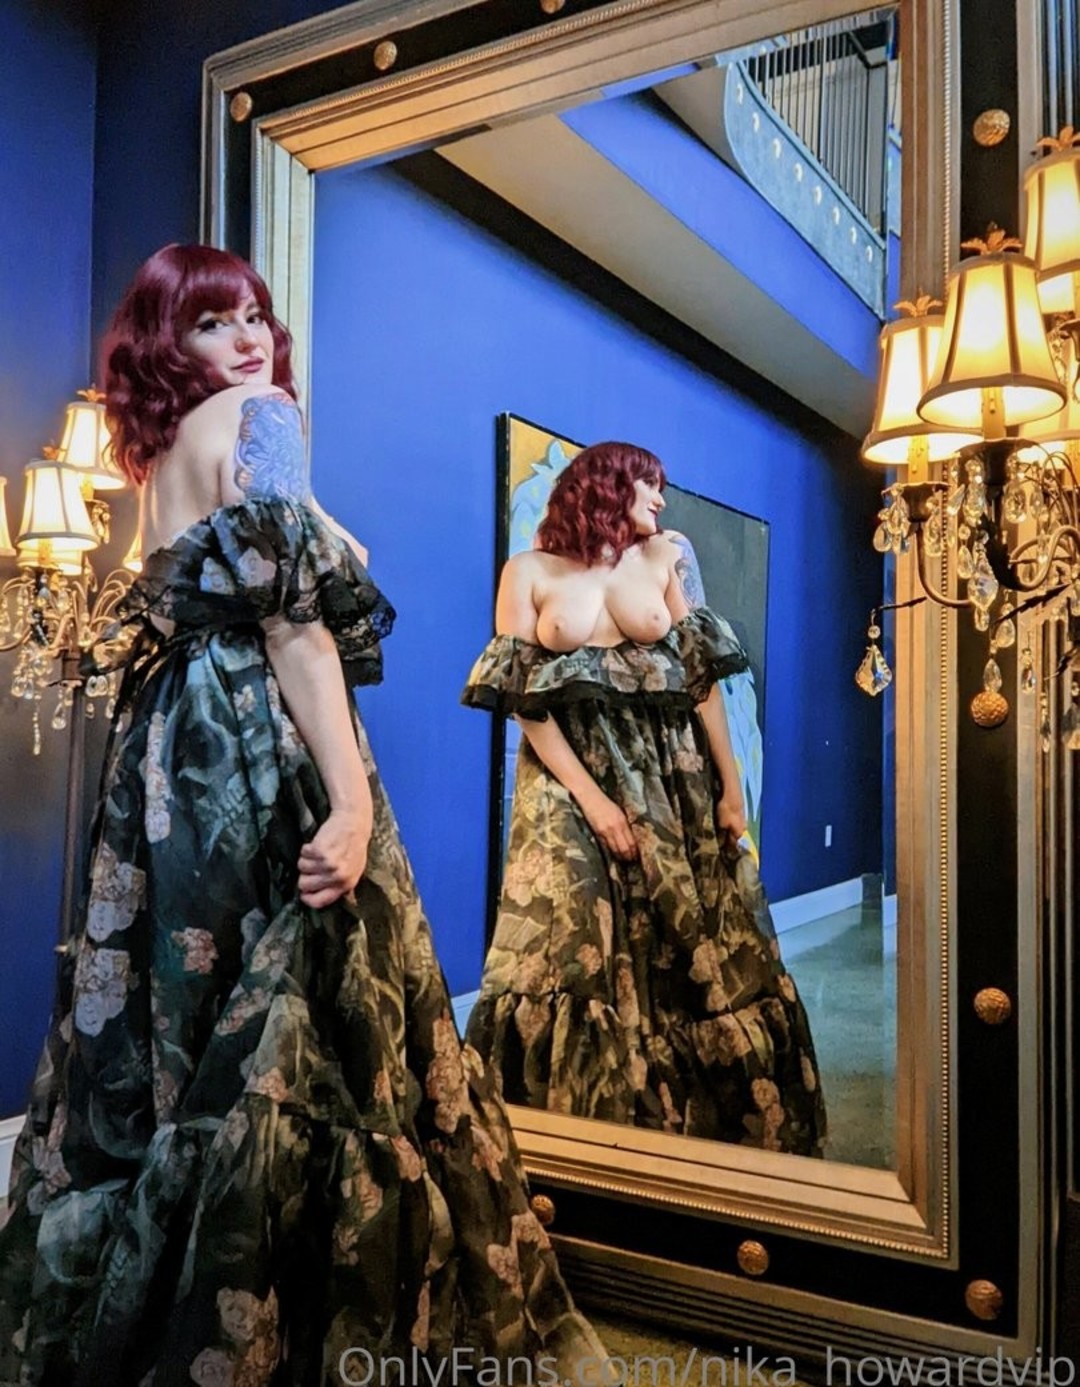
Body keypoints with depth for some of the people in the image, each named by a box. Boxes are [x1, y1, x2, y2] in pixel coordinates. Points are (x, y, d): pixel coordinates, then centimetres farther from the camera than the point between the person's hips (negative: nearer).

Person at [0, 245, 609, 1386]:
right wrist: (350, 799, -22)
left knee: (169, 1027, 15)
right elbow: (292, 612, -17)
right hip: (257, 747, -9)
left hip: (170, 749, 10)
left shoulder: (161, 453, 21)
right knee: (283, 1038, -4)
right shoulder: (259, 417, -4)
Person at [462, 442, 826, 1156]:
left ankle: (704, 1123, 21)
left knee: (693, 954, 5)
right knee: (577, 958, -4)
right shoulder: (529, 571, 0)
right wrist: (591, 796, -12)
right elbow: (526, 701, -5)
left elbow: (704, 674, 3)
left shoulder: (666, 556, 7)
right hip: (570, 782, -2)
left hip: (672, 780, 3)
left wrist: (731, 785, -2)